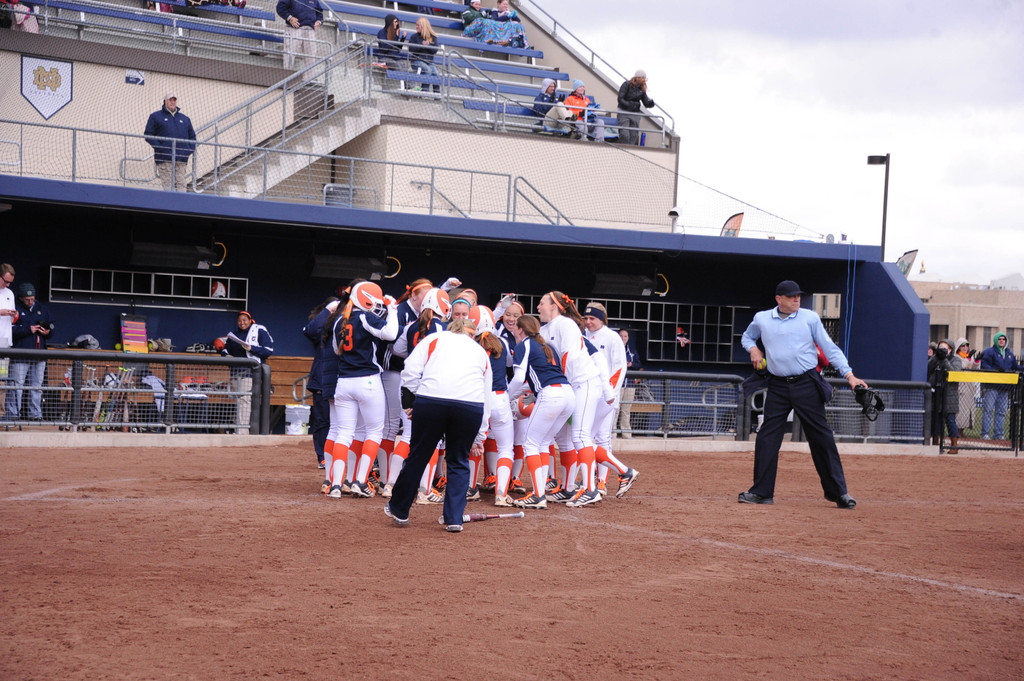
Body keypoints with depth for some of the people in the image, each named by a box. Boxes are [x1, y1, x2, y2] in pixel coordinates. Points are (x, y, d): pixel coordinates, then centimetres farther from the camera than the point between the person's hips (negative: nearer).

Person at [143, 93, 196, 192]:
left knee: (181, 185, -4)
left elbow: (192, 136, 27)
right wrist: (158, 147, -10)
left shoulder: (185, 119, 22)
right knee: (168, 185, -10)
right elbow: (148, 134, 4)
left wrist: (190, 149, 9)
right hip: (164, 158, -4)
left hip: (182, 160, 4)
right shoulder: (155, 116, 10)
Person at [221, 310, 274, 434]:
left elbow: (268, 351, -5)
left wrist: (251, 348, -15)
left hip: (251, 371, -6)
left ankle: (242, 431, -21)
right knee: (237, 401, 4)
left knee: (244, 399, -16)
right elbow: (226, 349, 29)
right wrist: (226, 355, 6)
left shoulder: (260, 331, 2)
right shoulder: (234, 334, 19)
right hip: (236, 372, 6)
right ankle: (236, 430, 8)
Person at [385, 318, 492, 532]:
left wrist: (410, 401, 15)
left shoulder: (435, 339, 23)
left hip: (431, 400, -1)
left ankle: (399, 510, 27)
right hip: (471, 407, 1)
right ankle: (454, 518, 14)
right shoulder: (481, 352, 30)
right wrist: (478, 438, 34)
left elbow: (411, 370, 7)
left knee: (418, 456, 12)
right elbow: (486, 397, 29)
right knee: (459, 462, 17)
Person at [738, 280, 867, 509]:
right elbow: (747, 336, 27)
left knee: (821, 437, -2)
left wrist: (849, 375, -7)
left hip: (806, 385, -2)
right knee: (767, 437, -1)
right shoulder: (761, 319, 7)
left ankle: (838, 492, 3)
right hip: (778, 386, 2)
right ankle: (762, 492, 7)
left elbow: (830, 348, 2)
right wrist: (753, 348, 4)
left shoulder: (810, 318, 2)